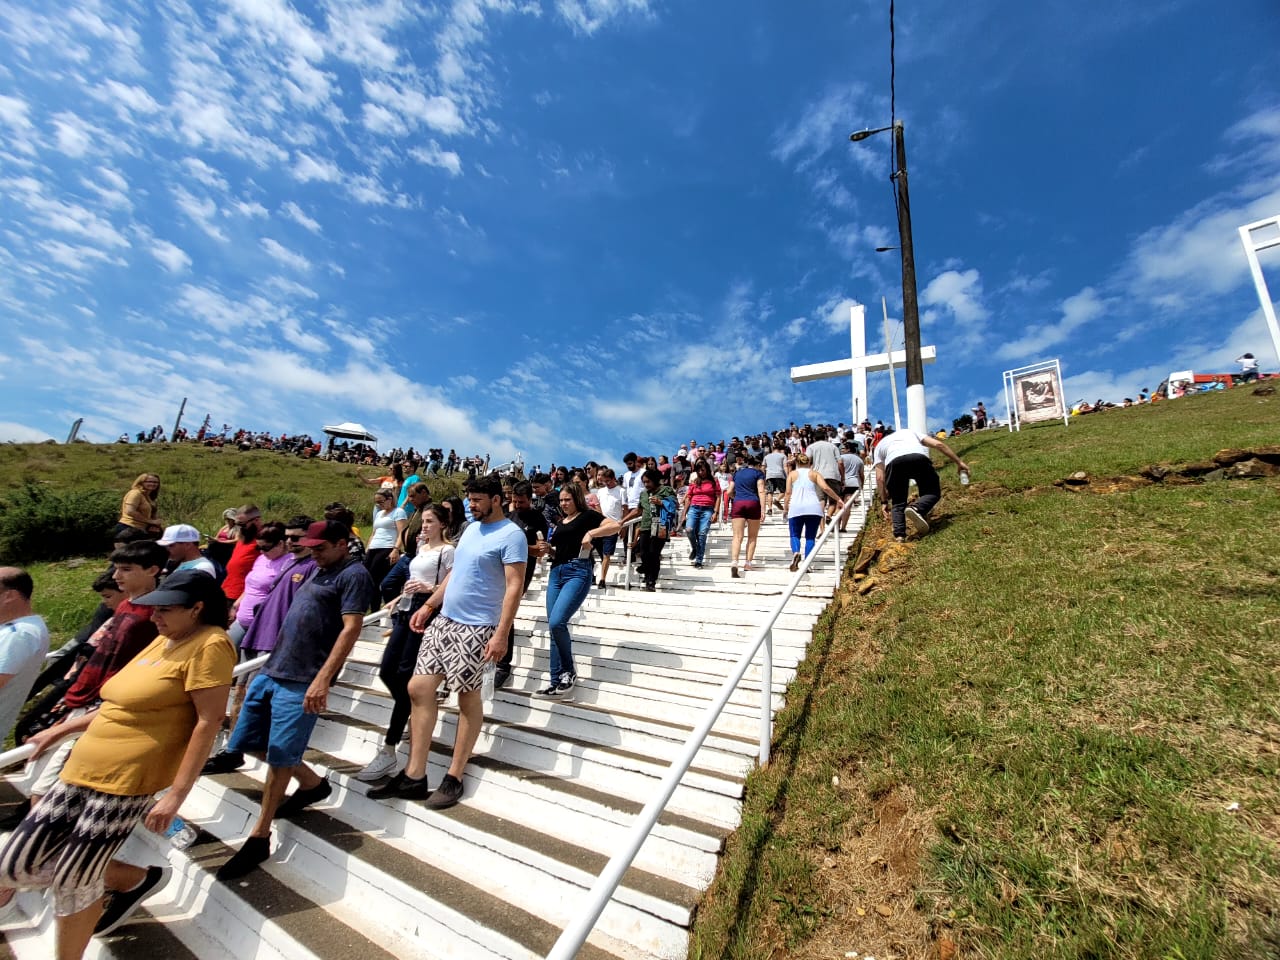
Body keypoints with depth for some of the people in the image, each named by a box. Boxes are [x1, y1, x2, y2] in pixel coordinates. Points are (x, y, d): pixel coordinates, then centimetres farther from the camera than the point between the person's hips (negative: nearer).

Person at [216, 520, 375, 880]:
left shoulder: (354, 574, -11)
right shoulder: (318, 568, 17)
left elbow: (351, 628, -21)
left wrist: (323, 678, -27)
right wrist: (271, 662, 23)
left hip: (303, 681, -10)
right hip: (272, 670, 10)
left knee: (280, 757, -2)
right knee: (247, 743, 16)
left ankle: (259, 838, 19)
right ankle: (313, 783, 32)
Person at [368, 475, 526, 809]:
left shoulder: (511, 535, -14)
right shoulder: (471, 528, 13)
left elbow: (514, 587, -19)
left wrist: (501, 634, -24)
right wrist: (428, 606, 18)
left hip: (475, 628, -8)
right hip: (443, 620, 9)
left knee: (468, 697, 5)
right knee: (418, 689, 7)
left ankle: (454, 777, 21)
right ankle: (414, 776, 19)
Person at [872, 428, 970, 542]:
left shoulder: (880, 444, 37)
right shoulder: (911, 432, 43)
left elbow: (880, 477, 27)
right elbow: (939, 444, 26)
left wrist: (884, 502, 29)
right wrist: (959, 462, 28)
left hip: (894, 462, 0)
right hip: (919, 457, 0)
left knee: (897, 503, 15)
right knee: (933, 491, 16)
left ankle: (899, 535, -1)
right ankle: (917, 509, -14)